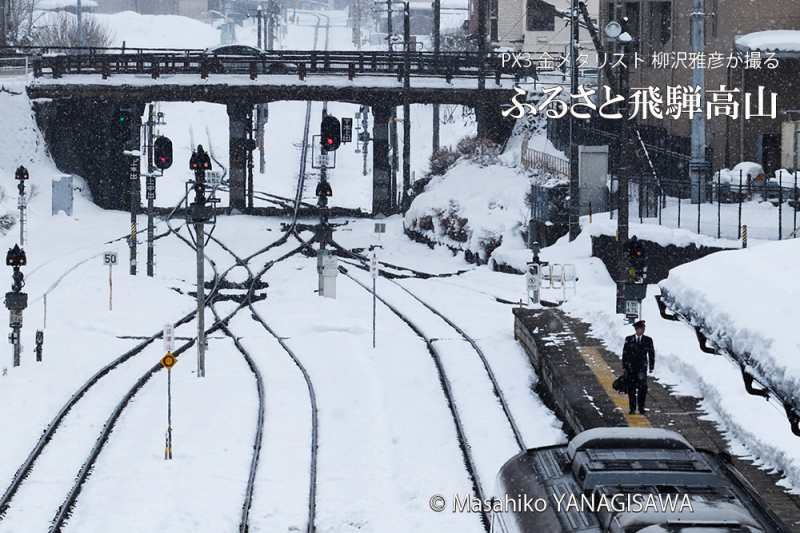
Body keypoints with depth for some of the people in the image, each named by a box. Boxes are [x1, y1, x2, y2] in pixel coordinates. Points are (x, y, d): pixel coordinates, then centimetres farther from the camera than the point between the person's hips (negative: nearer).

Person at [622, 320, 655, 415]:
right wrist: (624, 366, 2)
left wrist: (651, 367, 4)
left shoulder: (648, 340, 5)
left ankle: (641, 408, 3)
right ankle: (632, 408, 11)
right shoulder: (629, 339, 5)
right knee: (631, 388, 3)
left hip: (642, 367, -1)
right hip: (631, 368, 1)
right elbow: (625, 353, 6)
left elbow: (651, 354, 8)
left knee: (642, 387, -8)